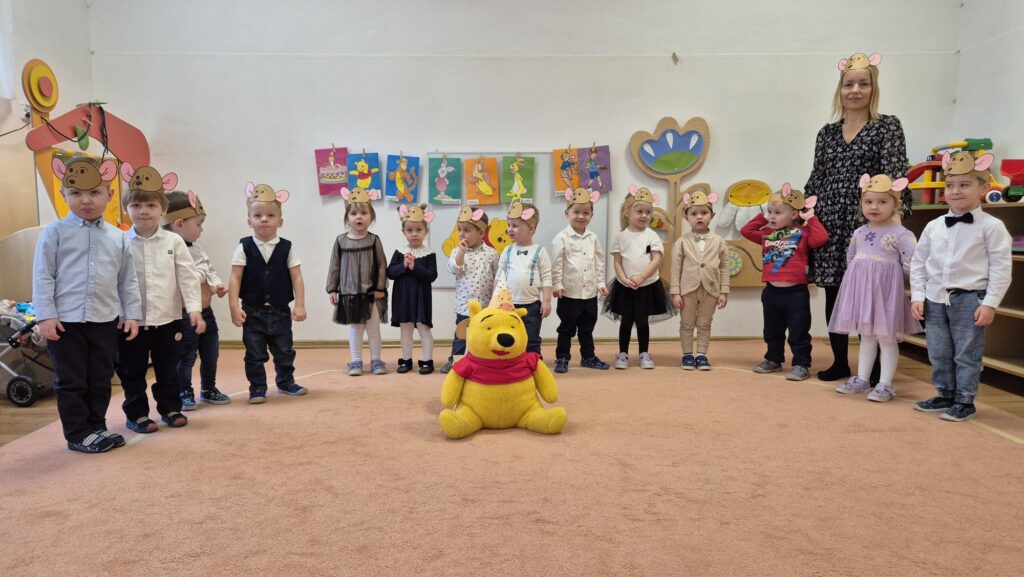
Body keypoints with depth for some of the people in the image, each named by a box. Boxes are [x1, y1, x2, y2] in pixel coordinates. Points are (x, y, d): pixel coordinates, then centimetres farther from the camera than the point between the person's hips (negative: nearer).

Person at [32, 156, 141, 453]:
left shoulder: (118, 237, 5)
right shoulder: (54, 232, -4)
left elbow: (128, 280, 10)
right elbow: (43, 276, -5)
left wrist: (131, 313, 6)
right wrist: (46, 316, -10)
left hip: (105, 321, 3)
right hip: (65, 320, -3)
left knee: (101, 379, 12)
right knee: (71, 381, 5)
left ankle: (96, 427, 26)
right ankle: (78, 434, 16)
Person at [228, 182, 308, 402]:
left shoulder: (286, 248, -2)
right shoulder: (244, 248, -5)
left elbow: (296, 277, -2)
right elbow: (235, 279, -6)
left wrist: (300, 305, -7)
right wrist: (234, 307, -11)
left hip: (280, 311, 1)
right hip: (253, 312, -1)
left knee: (285, 351, 13)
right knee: (255, 354, 6)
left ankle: (285, 382, 31)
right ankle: (257, 388, 19)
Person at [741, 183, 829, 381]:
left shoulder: (802, 233, -6)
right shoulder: (767, 233, 9)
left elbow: (821, 239, -22)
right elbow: (746, 231, 14)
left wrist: (811, 219, -14)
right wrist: (762, 217, 9)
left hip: (795, 292, -6)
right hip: (771, 291, 6)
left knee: (798, 333, 2)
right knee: (772, 332, 18)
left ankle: (801, 364, 11)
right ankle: (773, 360, 33)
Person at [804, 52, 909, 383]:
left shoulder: (887, 127, 2)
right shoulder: (827, 132, 14)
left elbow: (894, 174, -7)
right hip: (830, 223, 4)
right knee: (833, 295, 8)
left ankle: (875, 367, 10)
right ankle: (840, 362, 21)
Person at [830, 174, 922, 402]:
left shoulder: (900, 234, -12)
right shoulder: (859, 233, 7)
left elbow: (912, 265, -16)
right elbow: (850, 258, 20)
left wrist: (889, 277, -5)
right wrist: (860, 278, 12)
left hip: (886, 291, -6)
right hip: (862, 289, 6)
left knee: (886, 337, 1)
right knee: (866, 336, 14)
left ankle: (885, 384, 8)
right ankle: (862, 379, 22)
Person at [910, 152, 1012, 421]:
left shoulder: (991, 226, -6)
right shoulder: (933, 226, 6)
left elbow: (1001, 268, -8)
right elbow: (918, 262, 9)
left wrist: (989, 303, -13)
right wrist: (918, 296, 3)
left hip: (969, 300, -4)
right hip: (935, 300, 5)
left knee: (966, 354, 5)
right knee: (938, 353, 13)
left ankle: (965, 401, 18)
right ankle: (945, 395, 28)